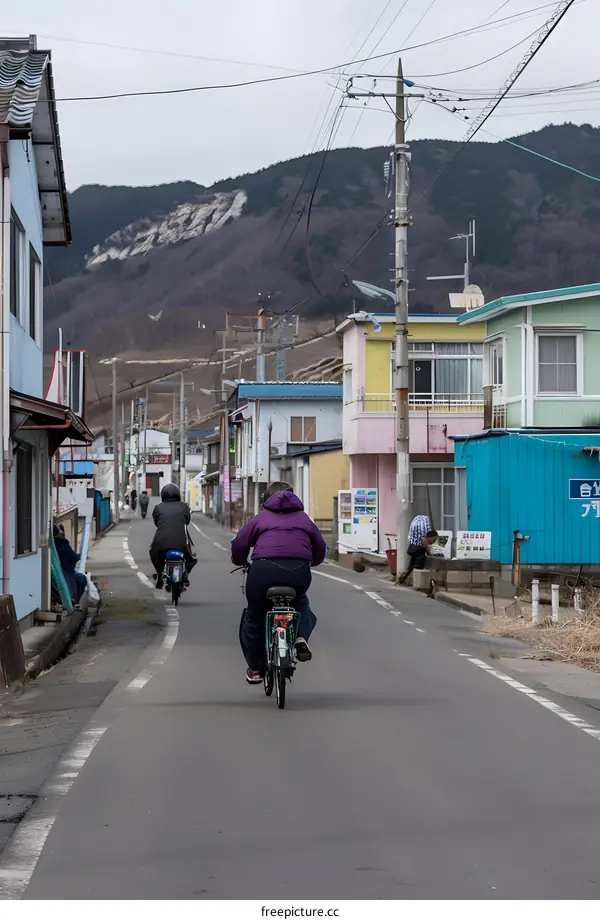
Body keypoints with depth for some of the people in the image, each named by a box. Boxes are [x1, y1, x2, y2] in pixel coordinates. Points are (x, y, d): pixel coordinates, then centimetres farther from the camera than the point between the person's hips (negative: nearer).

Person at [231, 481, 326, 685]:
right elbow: (320, 548, 26)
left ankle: (255, 668, 25)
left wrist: (240, 562, 33)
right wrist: (311, 562, 46)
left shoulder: (261, 518, 19)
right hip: (299, 571, 2)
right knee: (300, 602, 34)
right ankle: (301, 636, 6)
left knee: (254, 617, 19)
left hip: (265, 570, -2)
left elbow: (238, 544, 12)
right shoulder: (304, 518, 25)